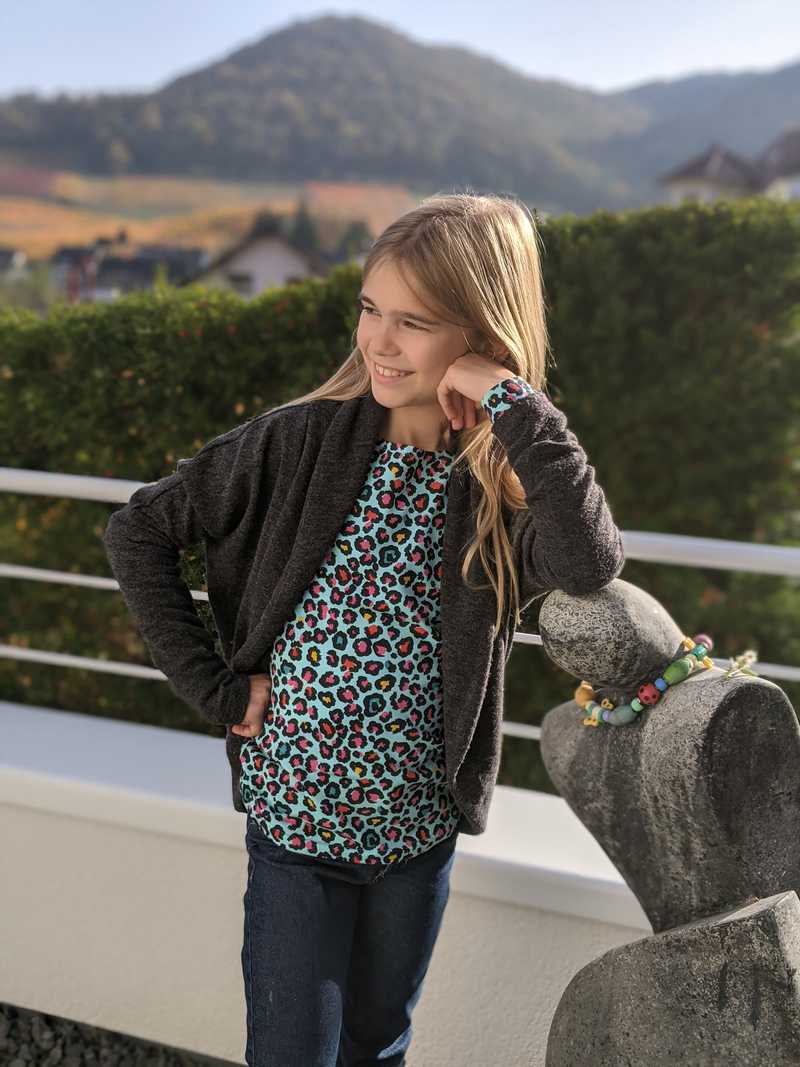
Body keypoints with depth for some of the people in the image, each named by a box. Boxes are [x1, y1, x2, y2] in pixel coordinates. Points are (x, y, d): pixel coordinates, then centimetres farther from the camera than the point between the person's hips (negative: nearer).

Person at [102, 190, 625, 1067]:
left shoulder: (508, 479, -10)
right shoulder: (307, 441, -13)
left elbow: (590, 564, -32)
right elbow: (138, 531, -6)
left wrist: (514, 403, -30)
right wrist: (214, 685, -10)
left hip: (419, 826, 2)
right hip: (295, 816, -1)